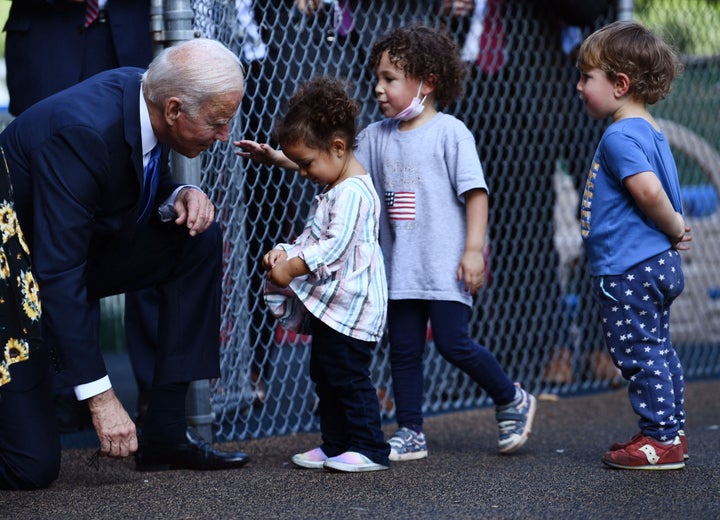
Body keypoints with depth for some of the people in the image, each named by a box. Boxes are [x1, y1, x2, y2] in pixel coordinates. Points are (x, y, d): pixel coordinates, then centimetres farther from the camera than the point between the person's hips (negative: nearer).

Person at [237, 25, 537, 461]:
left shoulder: (450, 132, -8)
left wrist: (474, 249, -17)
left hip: (446, 263, -6)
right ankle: (411, 434, 16)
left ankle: (513, 400, 13)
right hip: (402, 267, 6)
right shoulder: (377, 136, 10)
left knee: (453, 342, -9)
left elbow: (475, 191, -10)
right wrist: (275, 156, 7)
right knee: (404, 349, 7)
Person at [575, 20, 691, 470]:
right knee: (657, 350, 16)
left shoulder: (620, 136, -16)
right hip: (658, 264, 10)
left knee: (640, 352, -4)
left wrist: (675, 229, -15)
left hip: (629, 270, -10)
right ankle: (672, 434, 22)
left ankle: (661, 439, 0)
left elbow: (648, 190, -29)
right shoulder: (652, 132, 14)